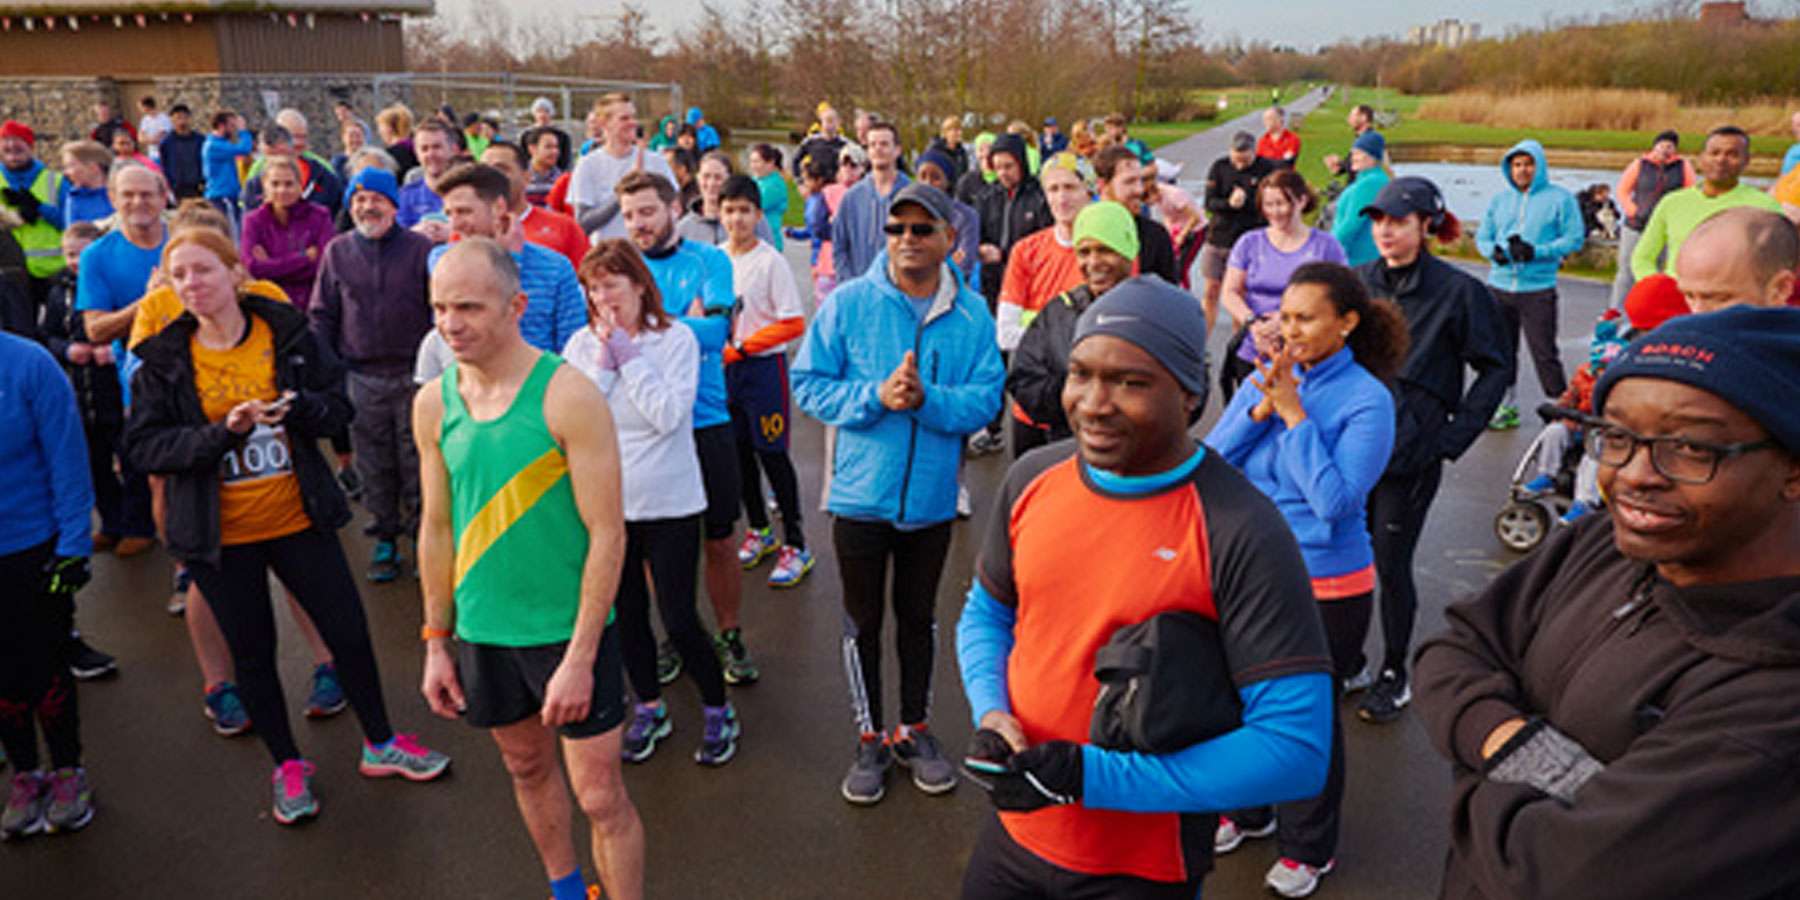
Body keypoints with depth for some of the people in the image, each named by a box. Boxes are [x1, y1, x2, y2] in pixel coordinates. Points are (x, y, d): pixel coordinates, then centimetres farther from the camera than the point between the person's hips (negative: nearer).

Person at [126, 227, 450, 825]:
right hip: (220, 535, 0)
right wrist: (221, 433, -22)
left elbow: (339, 405, 0)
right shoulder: (163, 359, -4)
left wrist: (297, 407, -22)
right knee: (253, 654, 11)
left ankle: (379, 745, 29)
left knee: (349, 632, 7)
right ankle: (287, 766, 31)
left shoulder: (286, 332, -3)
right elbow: (141, 447, -7)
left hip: (298, 520, 0)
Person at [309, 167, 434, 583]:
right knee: (374, 467, 9)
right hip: (361, 379, 2)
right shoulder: (337, 251, 7)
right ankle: (385, 541, 22)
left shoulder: (420, 248, 1)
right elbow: (321, 316, 11)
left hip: (413, 374, -2)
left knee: (417, 461, 4)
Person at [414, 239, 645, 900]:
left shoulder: (568, 395, -18)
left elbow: (607, 535, -17)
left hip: (569, 629, -5)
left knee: (599, 796, 3)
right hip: (481, 631, 5)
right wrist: (437, 643, 8)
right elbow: (437, 530, 7)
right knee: (528, 769, 23)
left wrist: (580, 657, -18)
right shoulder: (433, 403, -2)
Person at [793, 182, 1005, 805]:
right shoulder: (848, 303, -8)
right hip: (861, 496, -1)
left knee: (919, 616, 18)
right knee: (863, 620, 12)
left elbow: (986, 398, -9)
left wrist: (926, 399, -26)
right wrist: (877, 397, -22)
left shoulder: (971, 314, -5)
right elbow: (809, 384, -8)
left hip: (932, 497, 1)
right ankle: (869, 740, 30)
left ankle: (914, 730, 37)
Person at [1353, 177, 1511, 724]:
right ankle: (1349, 662, 27)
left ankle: (1394, 676, 20)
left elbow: (1496, 369, 0)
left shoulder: (1458, 291, -5)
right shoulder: (1359, 281, 7)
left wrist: (1453, 438, -6)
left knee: (1391, 565, 1)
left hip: (1411, 453, -4)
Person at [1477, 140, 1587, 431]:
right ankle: (1506, 406, 21)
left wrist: (1537, 251, -17)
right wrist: (1493, 250, -9)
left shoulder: (1560, 199, 1)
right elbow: (1482, 236, 14)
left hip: (1538, 290, -5)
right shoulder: (1499, 200, 14)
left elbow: (1574, 238, -4)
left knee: (1545, 353, -6)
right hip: (1499, 287, 5)